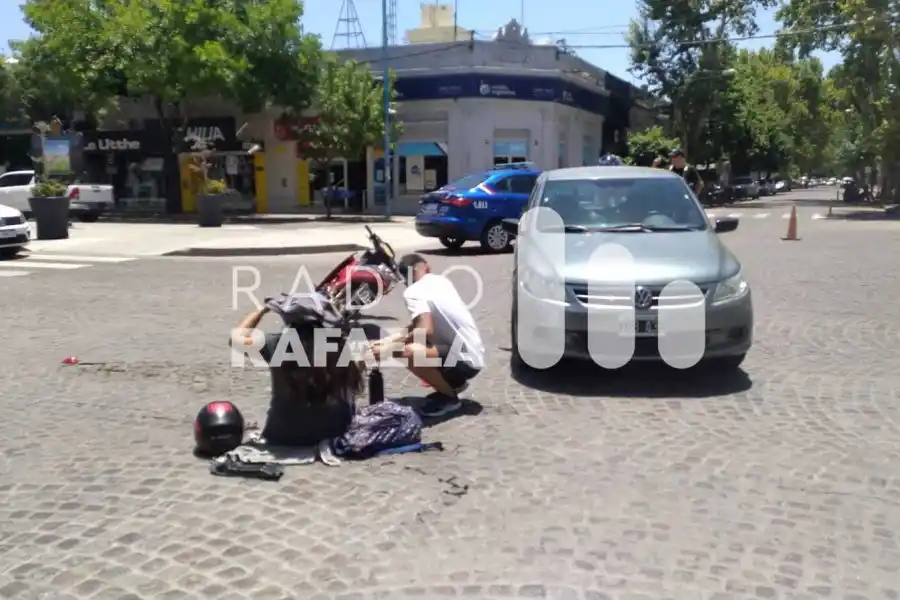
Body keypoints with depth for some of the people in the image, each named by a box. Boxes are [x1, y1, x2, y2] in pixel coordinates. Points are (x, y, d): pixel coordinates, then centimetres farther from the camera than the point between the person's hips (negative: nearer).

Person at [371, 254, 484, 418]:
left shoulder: (413, 291, -14)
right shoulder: (441, 281, 10)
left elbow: (425, 331, -29)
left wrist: (390, 348, -19)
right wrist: (391, 340, 11)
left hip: (465, 360, -9)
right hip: (473, 355, 9)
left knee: (406, 352, -30)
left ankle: (449, 397, -8)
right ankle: (454, 384, 19)